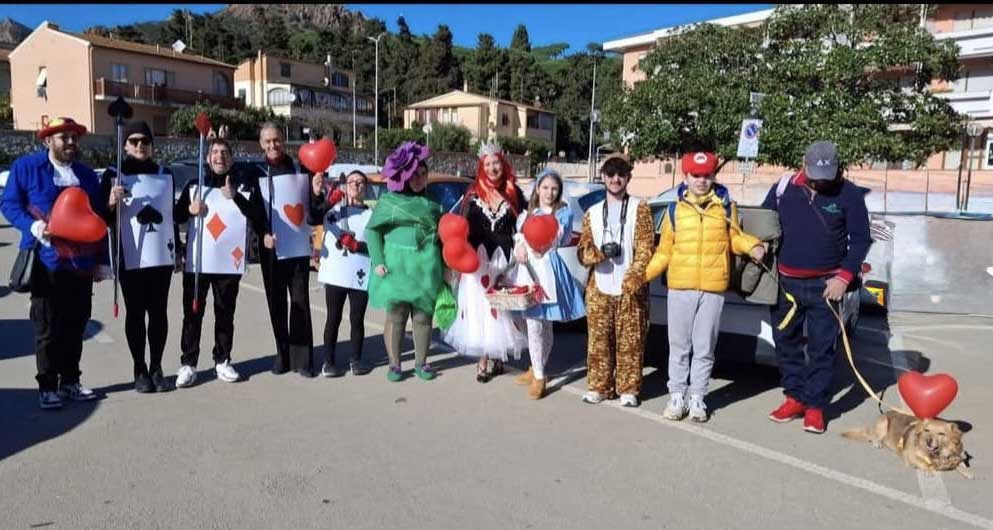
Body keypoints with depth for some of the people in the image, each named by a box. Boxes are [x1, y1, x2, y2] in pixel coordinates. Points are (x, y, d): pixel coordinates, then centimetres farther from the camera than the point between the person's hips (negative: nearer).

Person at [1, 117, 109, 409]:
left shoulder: (87, 175, 17)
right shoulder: (26, 166, 2)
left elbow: (99, 219, 17)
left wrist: (101, 260, 11)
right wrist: (32, 225, -19)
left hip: (82, 263, 5)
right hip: (47, 262, -4)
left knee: (75, 326, 10)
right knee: (48, 328, 0)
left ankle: (70, 381, 21)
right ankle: (47, 386, 11)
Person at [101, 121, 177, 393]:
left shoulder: (166, 175, 11)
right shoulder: (114, 175, 1)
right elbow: (104, 219, 2)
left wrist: (179, 251, 16)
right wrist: (112, 203, -19)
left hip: (162, 256, 3)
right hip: (130, 258, -2)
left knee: (159, 313, 7)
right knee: (135, 313, 5)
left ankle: (156, 367, 17)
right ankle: (140, 370, 14)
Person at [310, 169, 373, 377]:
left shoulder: (371, 215, 10)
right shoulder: (333, 207, 6)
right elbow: (312, 219, -13)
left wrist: (356, 245, -14)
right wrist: (316, 195, -28)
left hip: (360, 275, 1)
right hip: (335, 272, -1)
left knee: (357, 319, 6)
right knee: (333, 318, 4)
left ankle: (356, 359, 17)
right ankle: (329, 361, 10)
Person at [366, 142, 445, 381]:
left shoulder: (432, 204, 12)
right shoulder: (388, 201, 1)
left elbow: (440, 233, 14)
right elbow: (373, 230, 0)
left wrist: (441, 266, 5)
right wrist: (378, 261, -9)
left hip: (425, 269, 3)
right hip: (396, 268, -3)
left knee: (423, 317, 7)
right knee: (395, 317, 2)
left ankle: (421, 362, 20)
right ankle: (394, 364, 14)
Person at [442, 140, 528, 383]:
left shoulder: (513, 193, 6)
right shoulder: (473, 193, 4)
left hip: (504, 257, 1)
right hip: (478, 258, -1)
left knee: (502, 306, 3)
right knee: (479, 307, -2)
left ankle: (496, 357, 15)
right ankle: (484, 359, 5)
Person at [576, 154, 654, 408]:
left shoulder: (640, 208, 3)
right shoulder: (592, 213, 13)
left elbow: (645, 248, -5)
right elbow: (583, 250, 9)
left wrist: (633, 279, -17)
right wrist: (600, 253, -13)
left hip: (631, 290, -3)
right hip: (599, 289, 3)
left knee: (630, 343, 1)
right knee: (598, 341, 6)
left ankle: (628, 389, 13)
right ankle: (598, 386, 18)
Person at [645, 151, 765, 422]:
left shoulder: (726, 206, 6)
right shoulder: (674, 209, 5)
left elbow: (735, 237, 11)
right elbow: (664, 251, 7)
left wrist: (753, 246, -9)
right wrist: (642, 275, 1)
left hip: (713, 288, 0)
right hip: (680, 286, 0)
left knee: (704, 347, 8)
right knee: (679, 345, 8)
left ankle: (697, 398, 20)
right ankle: (677, 396, 20)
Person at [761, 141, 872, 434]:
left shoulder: (849, 194, -5)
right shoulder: (784, 187, -1)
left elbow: (861, 240, -2)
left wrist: (844, 277, -10)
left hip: (825, 285, -2)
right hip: (785, 282, 3)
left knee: (821, 347, 3)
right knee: (786, 342, 10)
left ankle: (815, 406, 15)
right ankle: (795, 397, 25)